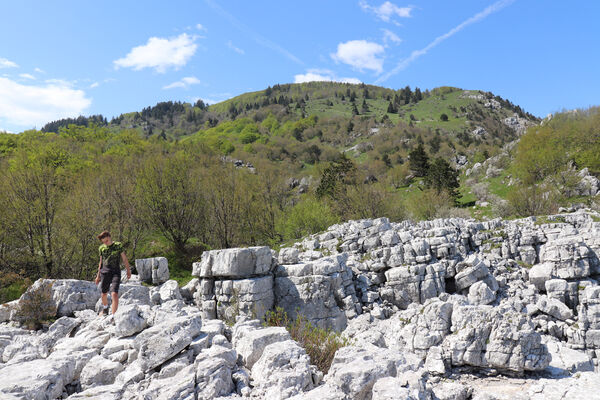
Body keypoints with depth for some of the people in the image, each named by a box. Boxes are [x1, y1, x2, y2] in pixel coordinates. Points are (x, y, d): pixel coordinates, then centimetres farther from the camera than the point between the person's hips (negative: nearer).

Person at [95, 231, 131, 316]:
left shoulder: (118, 245, 0)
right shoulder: (101, 248, 8)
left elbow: (124, 259, 6)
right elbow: (101, 262, 17)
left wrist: (128, 270, 7)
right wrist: (98, 275, 20)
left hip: (116, 272, -3)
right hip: (105, 272, 3)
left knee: (114, 294, -16)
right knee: (104, 294, 14)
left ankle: (113, 315, -12)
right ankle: (105, 309, 43)